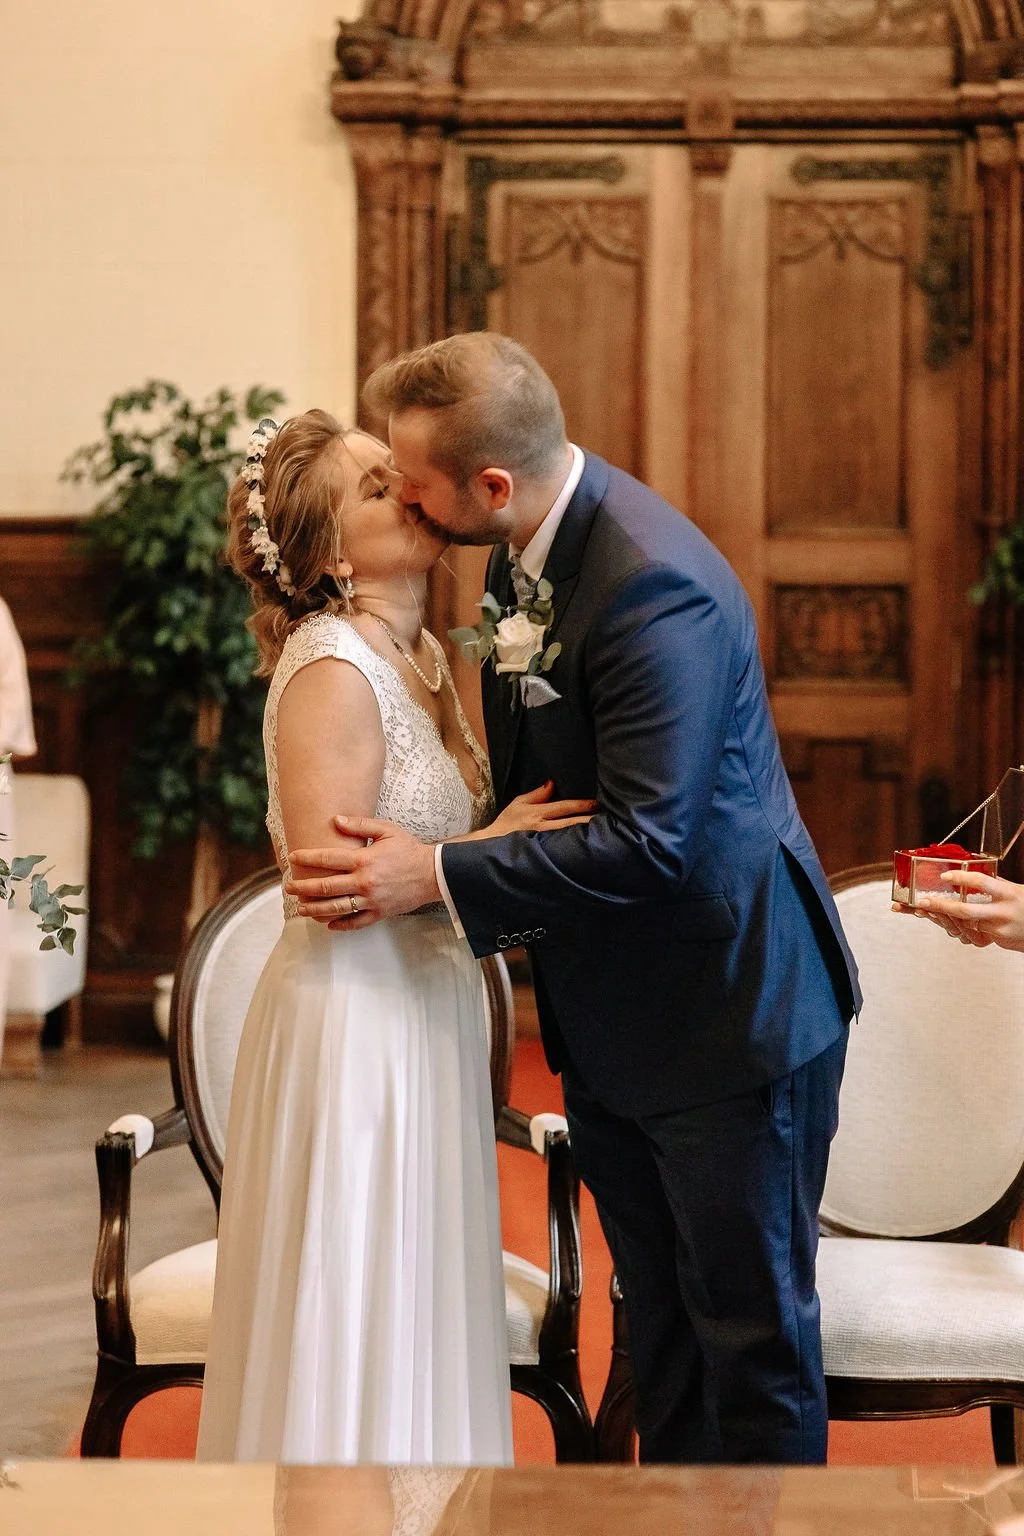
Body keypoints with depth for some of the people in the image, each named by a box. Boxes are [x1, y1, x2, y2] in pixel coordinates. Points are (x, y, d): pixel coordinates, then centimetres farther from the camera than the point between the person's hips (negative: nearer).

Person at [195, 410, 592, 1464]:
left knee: (416, 1324, 17)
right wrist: (490, 848, -16)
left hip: (422, 1014, 9)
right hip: (352, 1023, -9)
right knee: (352, 1335, 1)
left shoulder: (419, 657, 10)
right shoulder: (331, 672, -17)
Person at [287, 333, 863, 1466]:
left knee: (750, 1323, 4)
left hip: (728, 1015, -9)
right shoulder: (526, 550, 2)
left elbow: (649, 843, -29)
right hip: (610, 1020, 9)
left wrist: (437, 877, -24)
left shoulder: (655, 586, -26)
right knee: (658, 1317, 19)